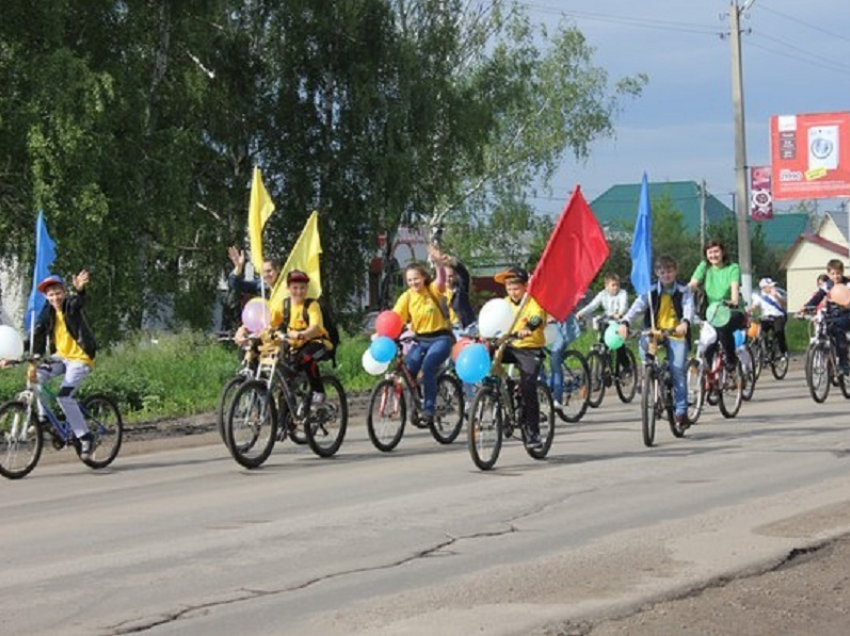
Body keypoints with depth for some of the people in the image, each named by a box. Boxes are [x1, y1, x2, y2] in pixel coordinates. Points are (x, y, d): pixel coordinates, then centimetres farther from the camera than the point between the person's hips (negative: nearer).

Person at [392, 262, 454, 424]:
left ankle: (429, 409, -17)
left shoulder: (433, 290, -6)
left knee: (427, 367, -28)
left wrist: (439, 264, -49)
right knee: (407, 370, -16)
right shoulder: (407, 297, 0)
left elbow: (441, 280, -28)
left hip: (440, 338, -4)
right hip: (420, 340, 4)